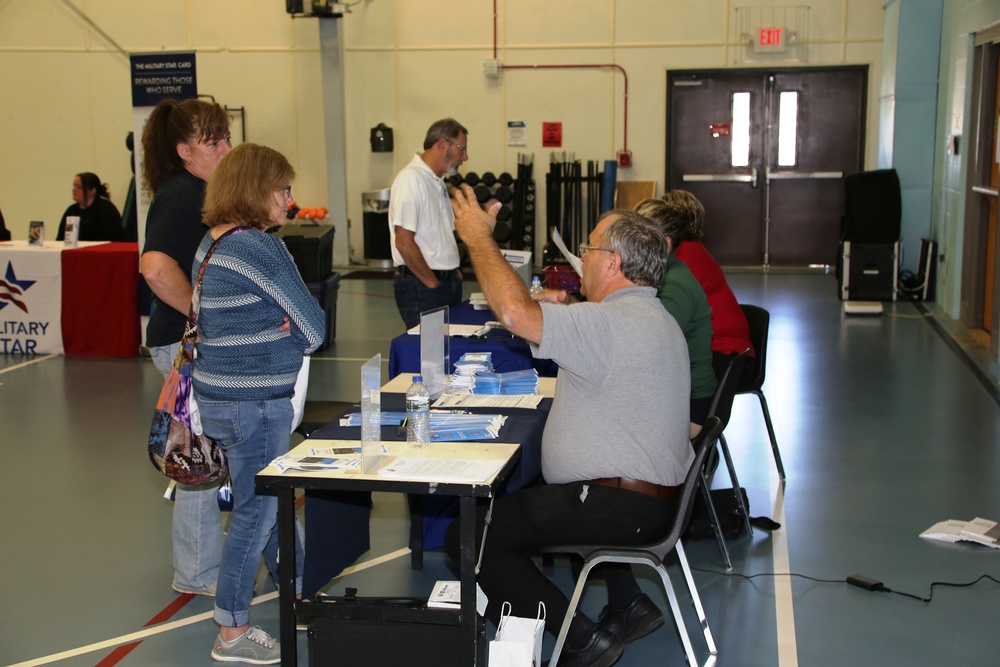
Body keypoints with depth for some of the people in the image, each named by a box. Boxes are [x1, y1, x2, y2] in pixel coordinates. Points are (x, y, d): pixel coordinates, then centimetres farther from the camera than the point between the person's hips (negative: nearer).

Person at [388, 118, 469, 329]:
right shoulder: (411, 179, -15)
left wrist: (453, 270, 10)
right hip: (420, 286, -9)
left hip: (448, 282, 9)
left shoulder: (438, 182, 16)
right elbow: (403, 241, -21)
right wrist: (433, 283, -14)